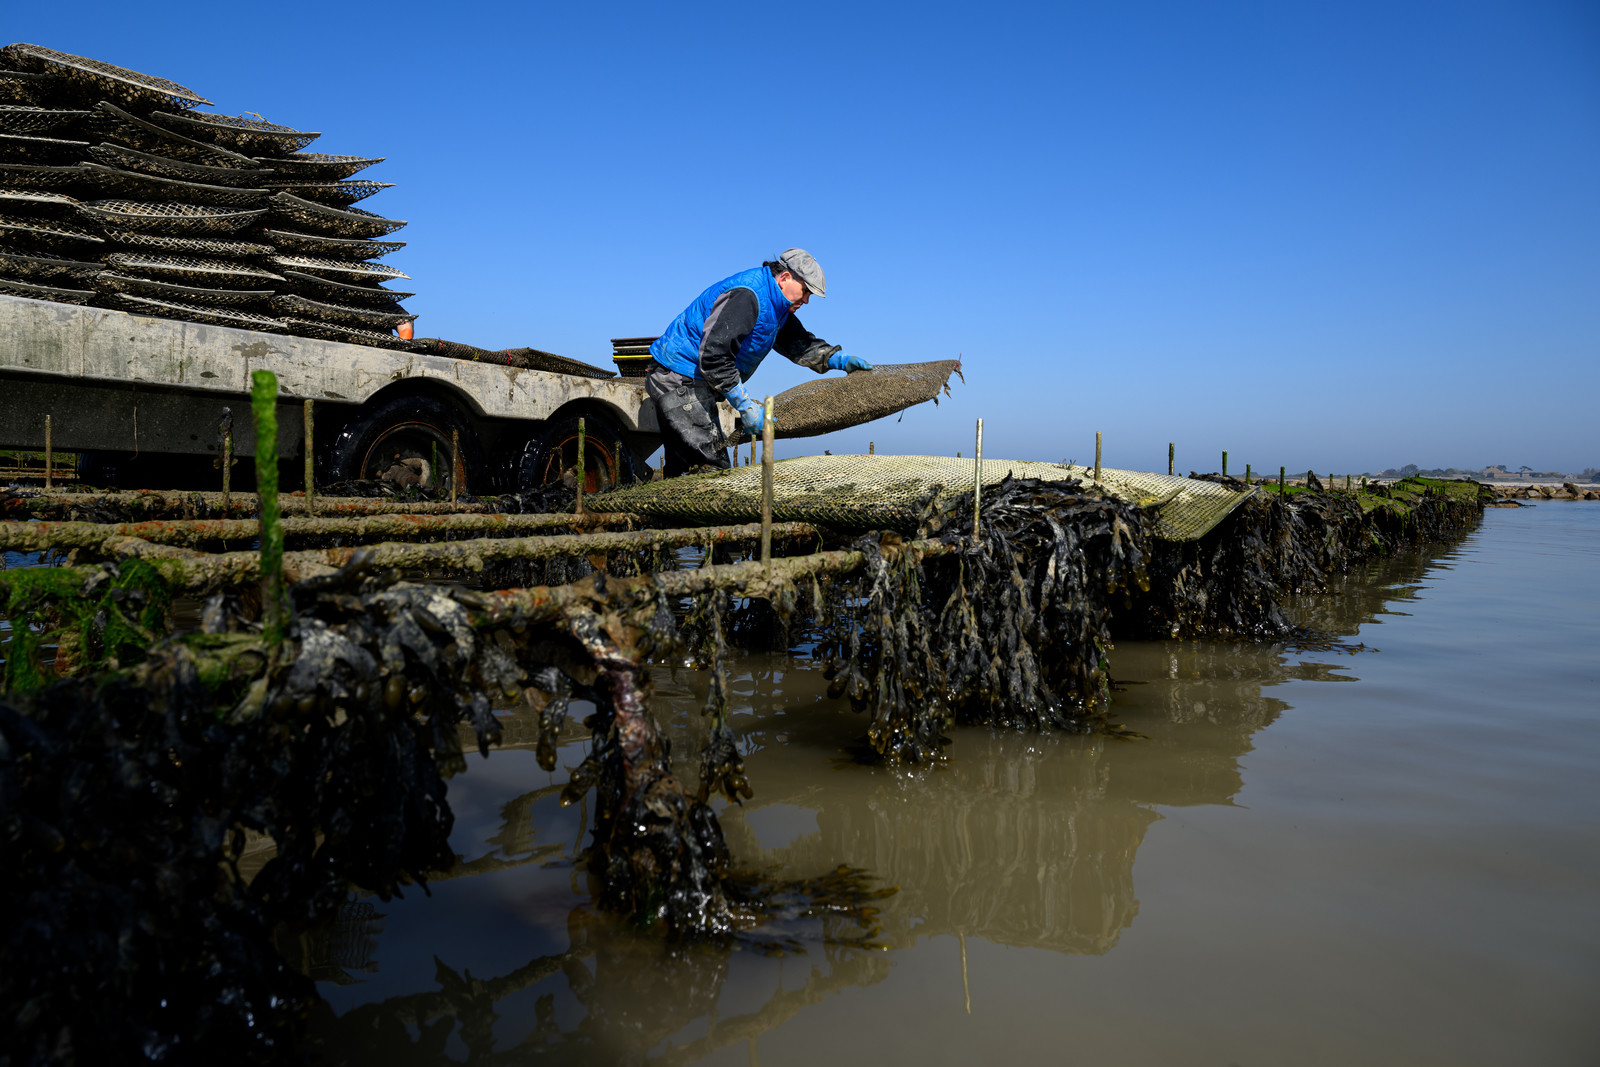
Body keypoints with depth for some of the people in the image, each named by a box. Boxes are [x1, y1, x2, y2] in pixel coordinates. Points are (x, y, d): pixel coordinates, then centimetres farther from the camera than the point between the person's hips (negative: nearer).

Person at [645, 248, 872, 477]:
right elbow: (713, 356, -27)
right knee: (710, 468, -15)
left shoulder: (776, 306, 11)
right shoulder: (746, 295, -22)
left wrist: (839, 360, 9)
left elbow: (799, 341, 24)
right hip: (681, 381, -11)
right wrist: (746, 406, -24)